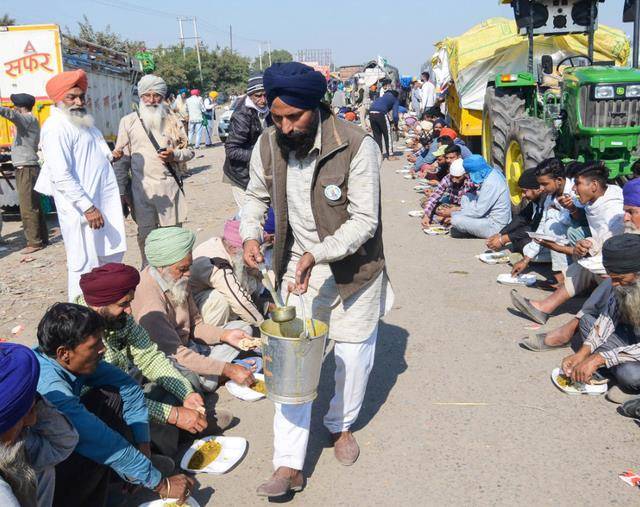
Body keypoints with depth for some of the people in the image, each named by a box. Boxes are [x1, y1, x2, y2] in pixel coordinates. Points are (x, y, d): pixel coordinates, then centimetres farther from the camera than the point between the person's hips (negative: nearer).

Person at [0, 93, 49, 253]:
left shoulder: (29, 119, -12)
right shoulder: (27, 121, 20)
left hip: (26, 169, -10)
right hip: (25, 168, 10)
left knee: (27, 208, -8)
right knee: (34, 206, 13)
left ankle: (34, 242, -6)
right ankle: (42, 238, 19)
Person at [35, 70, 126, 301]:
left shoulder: (82, 121, 15)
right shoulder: (56, 127, -15)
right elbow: (62, 176, -22)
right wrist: (88, 207, -24)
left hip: (103, 202, 10)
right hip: (81, 209, -10)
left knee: (112, 256, 18)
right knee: (85, 266, -4)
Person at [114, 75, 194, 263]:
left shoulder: (172, 120, 9)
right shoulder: (128, 122, 4)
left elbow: (189, 151, 13)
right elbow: (121, 159, 4)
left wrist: (174, 155, -9)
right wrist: (122, 191, 0)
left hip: (170, 186, 1)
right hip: (141, 189, -1)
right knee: (146, 235, 4)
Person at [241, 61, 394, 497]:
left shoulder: (357, 146, -24)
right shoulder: (268, 144, -10)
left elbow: (364, 220, -23)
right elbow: (257, 196, 7)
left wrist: (318, 254, -34)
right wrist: (251, 234, -13)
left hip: (353, 266, -2)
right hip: (298, 264, 3)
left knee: (354, 355, 14)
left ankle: (341, 425, 43)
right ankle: (290, 466, 10)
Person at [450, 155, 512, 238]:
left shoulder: (490, 183, -25)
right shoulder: (492, 173, 3)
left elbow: (478, 212, -22)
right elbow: (479, 198, 13)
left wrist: (454, 214, -11)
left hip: (495, 227, -10)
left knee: (456, 220, -21)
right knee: (466, 197, 14)